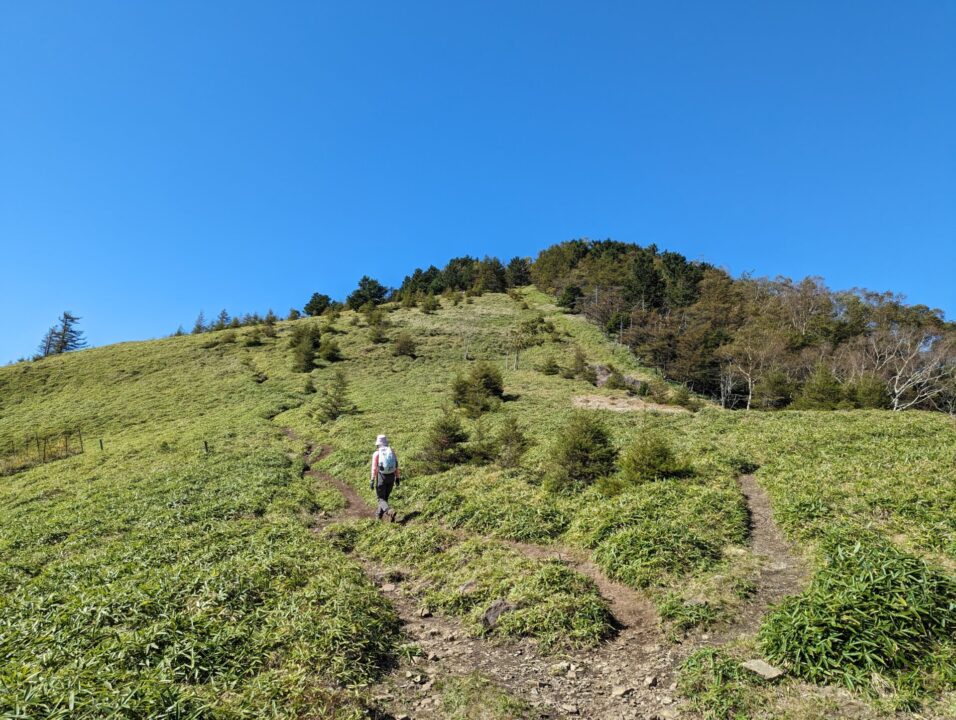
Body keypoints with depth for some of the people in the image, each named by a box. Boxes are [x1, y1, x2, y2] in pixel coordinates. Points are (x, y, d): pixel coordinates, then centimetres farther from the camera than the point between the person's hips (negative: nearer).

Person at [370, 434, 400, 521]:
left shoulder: (376, 454, -10)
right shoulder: (392, 451, 2)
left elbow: (374, 468, -14)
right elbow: (396, 466, 2)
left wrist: (372, 481, -10)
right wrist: (397, 478, 10)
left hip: (381, 477, -4)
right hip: (391, 477, 4)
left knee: (381, 499, 3)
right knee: (385, 496, 23)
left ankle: (390, 511, -22)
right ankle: (380, 514, 32)